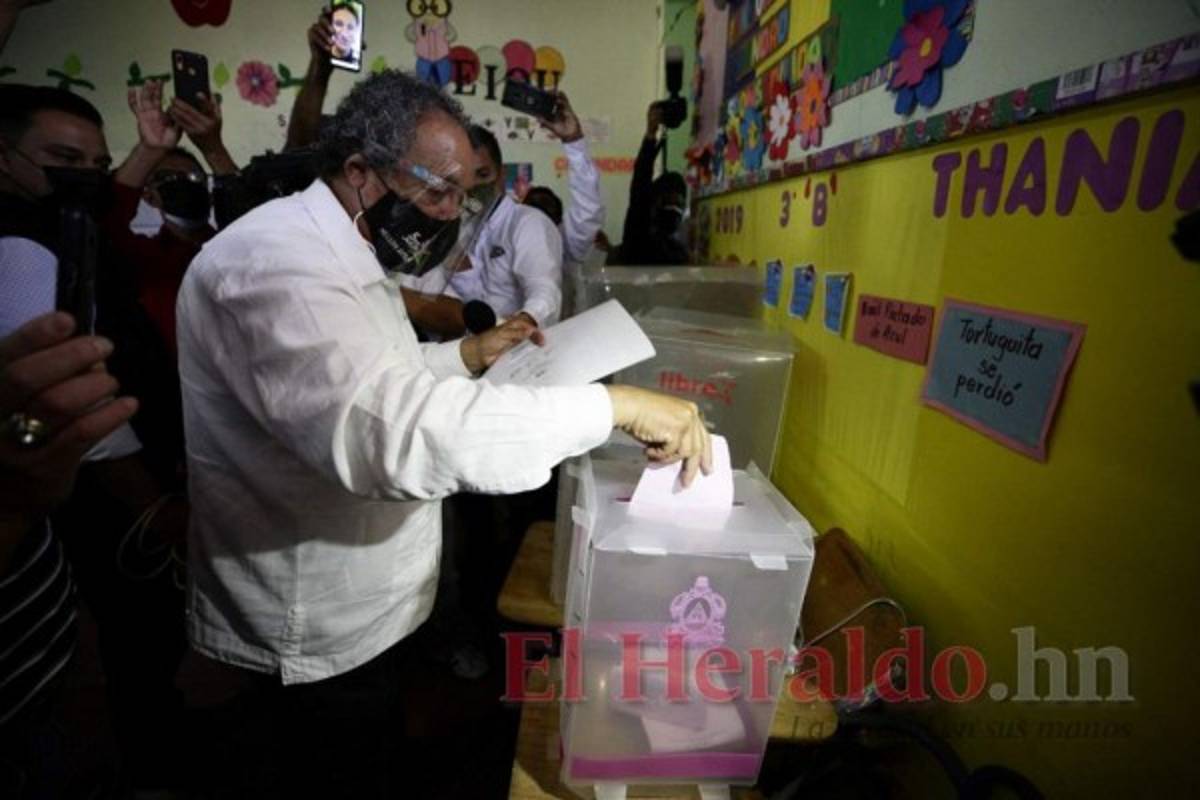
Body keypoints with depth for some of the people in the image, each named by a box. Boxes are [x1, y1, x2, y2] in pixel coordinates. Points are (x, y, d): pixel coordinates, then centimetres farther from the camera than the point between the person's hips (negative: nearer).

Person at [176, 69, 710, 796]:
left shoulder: (338, 253, 7)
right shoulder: (277, 261, -29)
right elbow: (392, 429, -43)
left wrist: (466, 355, 3)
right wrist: (615, 405, -41)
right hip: (323, 627, -9)